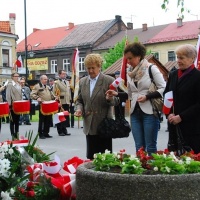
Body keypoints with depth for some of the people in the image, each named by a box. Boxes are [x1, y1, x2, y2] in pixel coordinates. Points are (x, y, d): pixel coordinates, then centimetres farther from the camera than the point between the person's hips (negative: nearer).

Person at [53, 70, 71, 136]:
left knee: (66, 117, 9)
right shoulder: (56, 82, -5)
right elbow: (54, 93, -9)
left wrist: (69, 100, 15)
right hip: (60, 103, -6)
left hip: (67, 102, 6)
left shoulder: (67, 82, 17)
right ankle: (60, 131, 8)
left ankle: (64, 130, 19)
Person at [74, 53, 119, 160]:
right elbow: (79, 100, 18)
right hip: (89, 126, 4)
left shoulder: (109, 80, -3)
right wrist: (79, 109, -3)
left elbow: (116, 101, -2)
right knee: (90, 156, 8)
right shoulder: (82, 81, 11)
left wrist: (110, 99, -24)